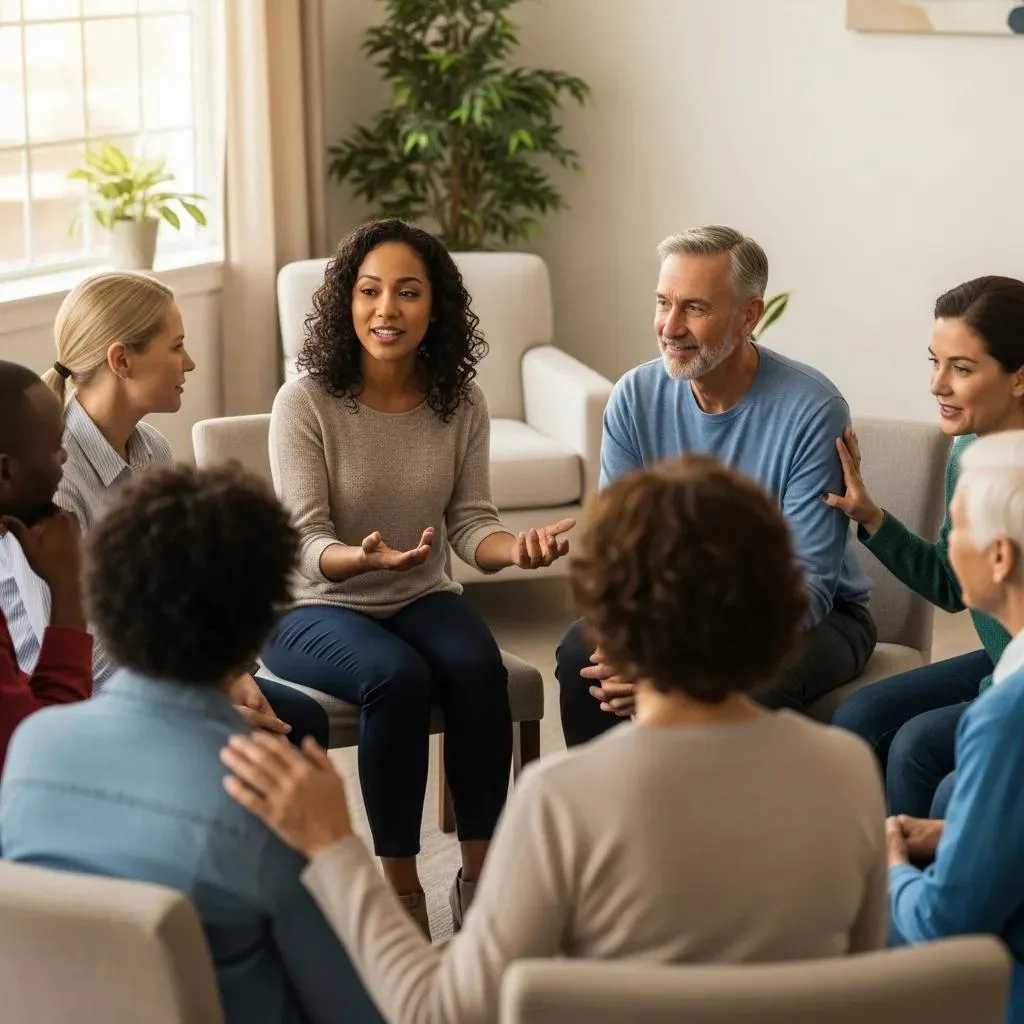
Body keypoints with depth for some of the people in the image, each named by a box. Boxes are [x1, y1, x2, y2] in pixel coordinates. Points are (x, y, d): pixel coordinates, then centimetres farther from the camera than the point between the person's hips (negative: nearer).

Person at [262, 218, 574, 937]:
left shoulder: (460, 403, 0)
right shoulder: (306, 403, -12)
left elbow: (470, 524, -1)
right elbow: (306, 543, -16)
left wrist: (515, 548, -25)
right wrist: (363, 557, -39)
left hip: (422, 598, 4)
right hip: (318, 609, -3)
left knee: (478, 665, -29)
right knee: (397, 676, -34)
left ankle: (481, 873, -18)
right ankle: (399, 885, -23)